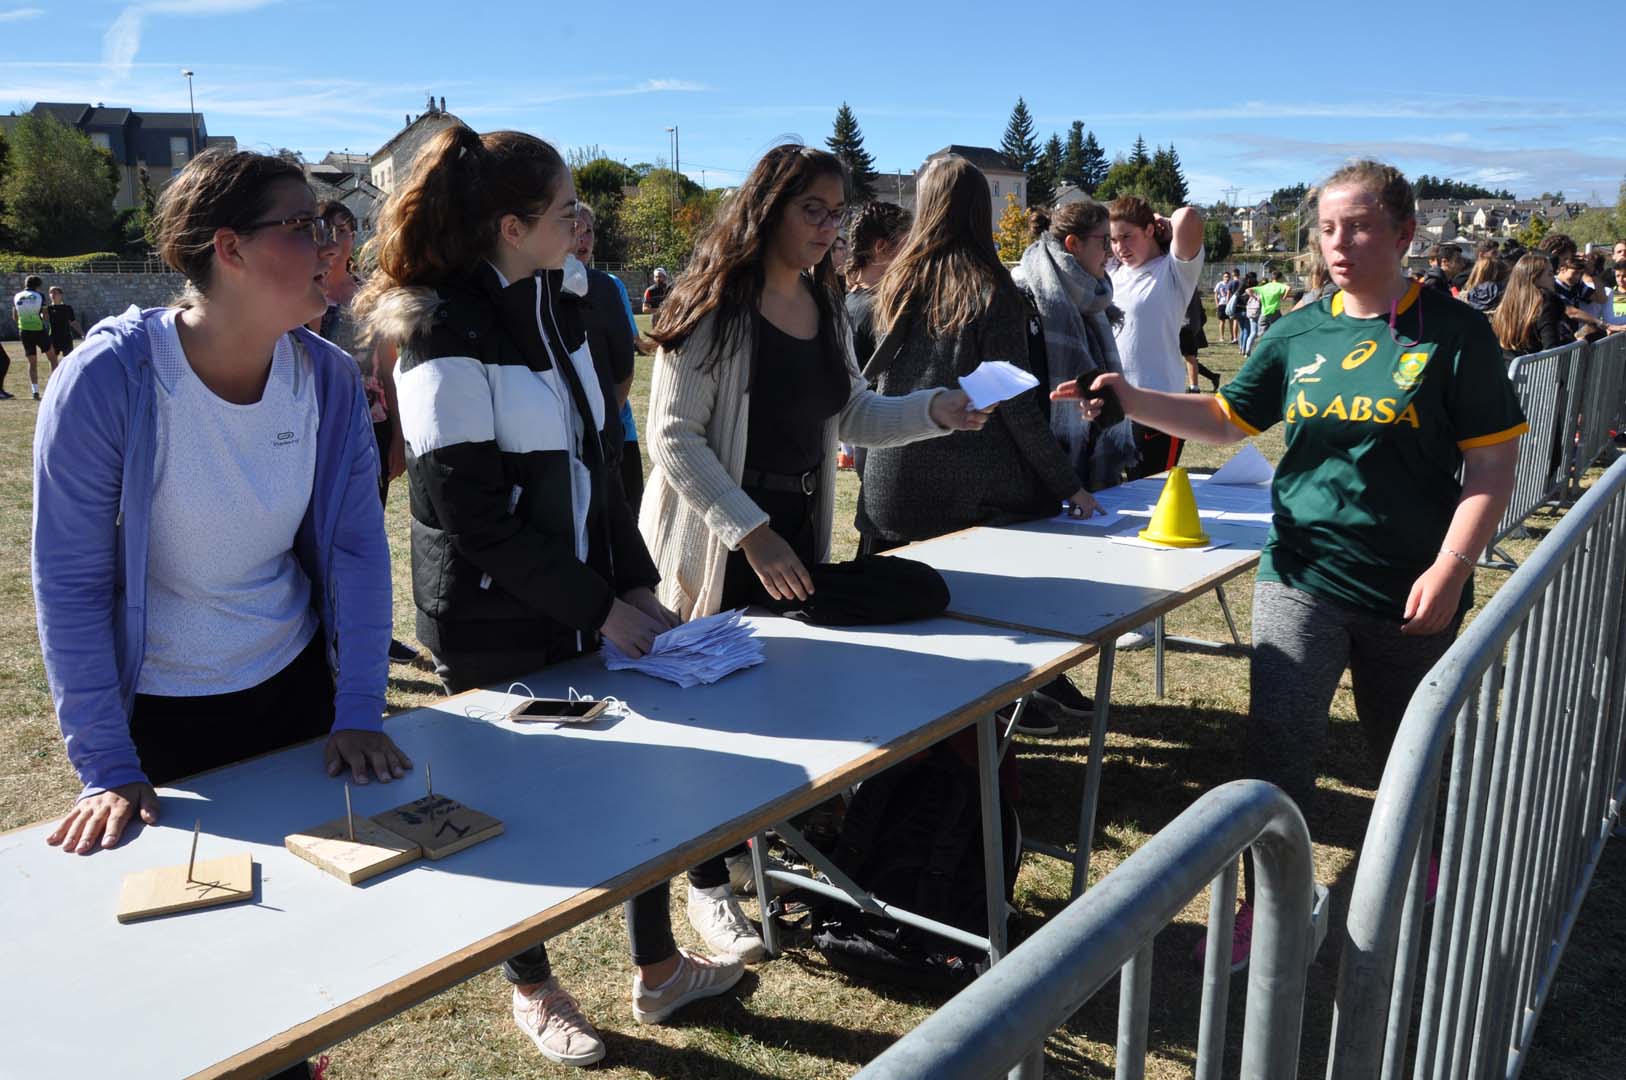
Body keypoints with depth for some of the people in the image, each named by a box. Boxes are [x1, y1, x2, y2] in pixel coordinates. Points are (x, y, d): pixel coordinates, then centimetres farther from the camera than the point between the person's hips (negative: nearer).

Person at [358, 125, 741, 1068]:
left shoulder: (555, 310, 7)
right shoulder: (449, 336, -18)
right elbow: (471, 514, -21)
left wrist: (638, 582, 3)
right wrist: (597, 608, -18)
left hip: (588, 600, 7)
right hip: (499, 625, -7)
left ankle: (659, 970, 33)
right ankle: (533, 988, 34)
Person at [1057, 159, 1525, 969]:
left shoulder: (1453, 333, -7)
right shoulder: (1298, 334, 3)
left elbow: (1492, 463, -7)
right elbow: (1225, 419, 10)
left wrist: (1450, 570, -15)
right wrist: (1132, 400, -4)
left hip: (1410, 588, -2)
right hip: (1302, 574, 2)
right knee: (1279, 739, -8)